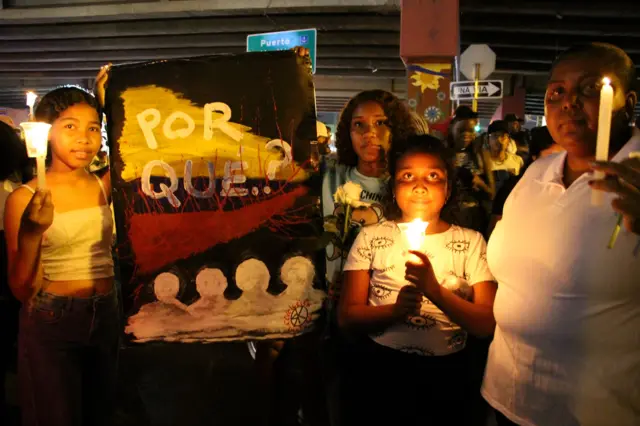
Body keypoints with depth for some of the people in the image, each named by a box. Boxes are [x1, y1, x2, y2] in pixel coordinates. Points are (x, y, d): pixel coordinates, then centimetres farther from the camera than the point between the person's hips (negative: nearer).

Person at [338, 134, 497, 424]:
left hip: (445, 375, 1)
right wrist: (395, 310, -23)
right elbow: (346, 317, -4)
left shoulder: (471, 242, 0)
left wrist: (435, 291, -24)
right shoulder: (371, 237, 0)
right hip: (379, 369, 0)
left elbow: (487, 324, -8)